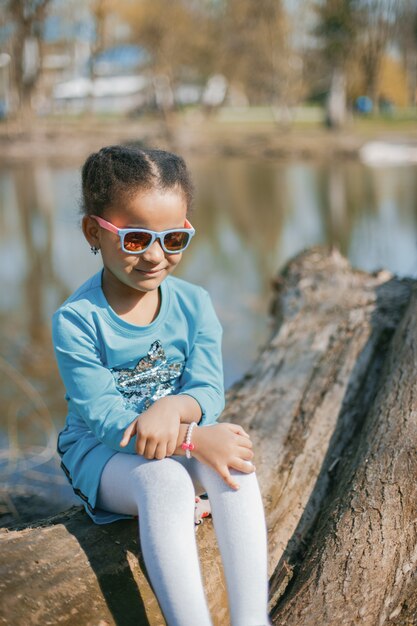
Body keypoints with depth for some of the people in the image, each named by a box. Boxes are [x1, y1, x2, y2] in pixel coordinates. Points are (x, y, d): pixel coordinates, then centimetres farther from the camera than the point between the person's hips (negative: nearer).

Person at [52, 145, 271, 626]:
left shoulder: (194, 304, -5)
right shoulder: (77, 320, -18)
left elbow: (208, 392, -8)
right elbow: (104, 419, -22)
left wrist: (174, 408, -34)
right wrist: (194, 438, -34)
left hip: (182, 442, 4)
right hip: (101, 452, -4)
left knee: (233, 463, -29)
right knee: (165, 479, -36)